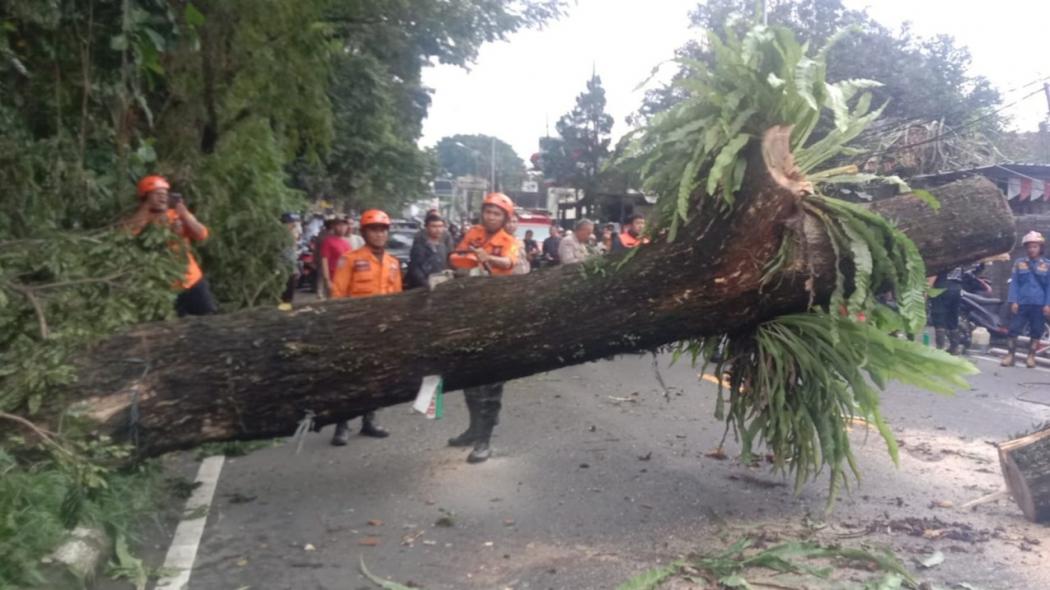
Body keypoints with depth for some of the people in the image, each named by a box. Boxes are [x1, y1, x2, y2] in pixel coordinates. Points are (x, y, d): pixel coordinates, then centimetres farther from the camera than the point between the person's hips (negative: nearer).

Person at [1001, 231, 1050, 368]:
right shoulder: (1019, 263, 6)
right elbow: (1014, 283, 4)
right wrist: (1013, 301, -5)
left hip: (1039, 304, 0)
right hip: (1021, 303, 0)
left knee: (1036, 331, 6)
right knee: (1014, 329, -1)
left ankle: (1031, 356, 17)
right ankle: (1010, 355, 9)